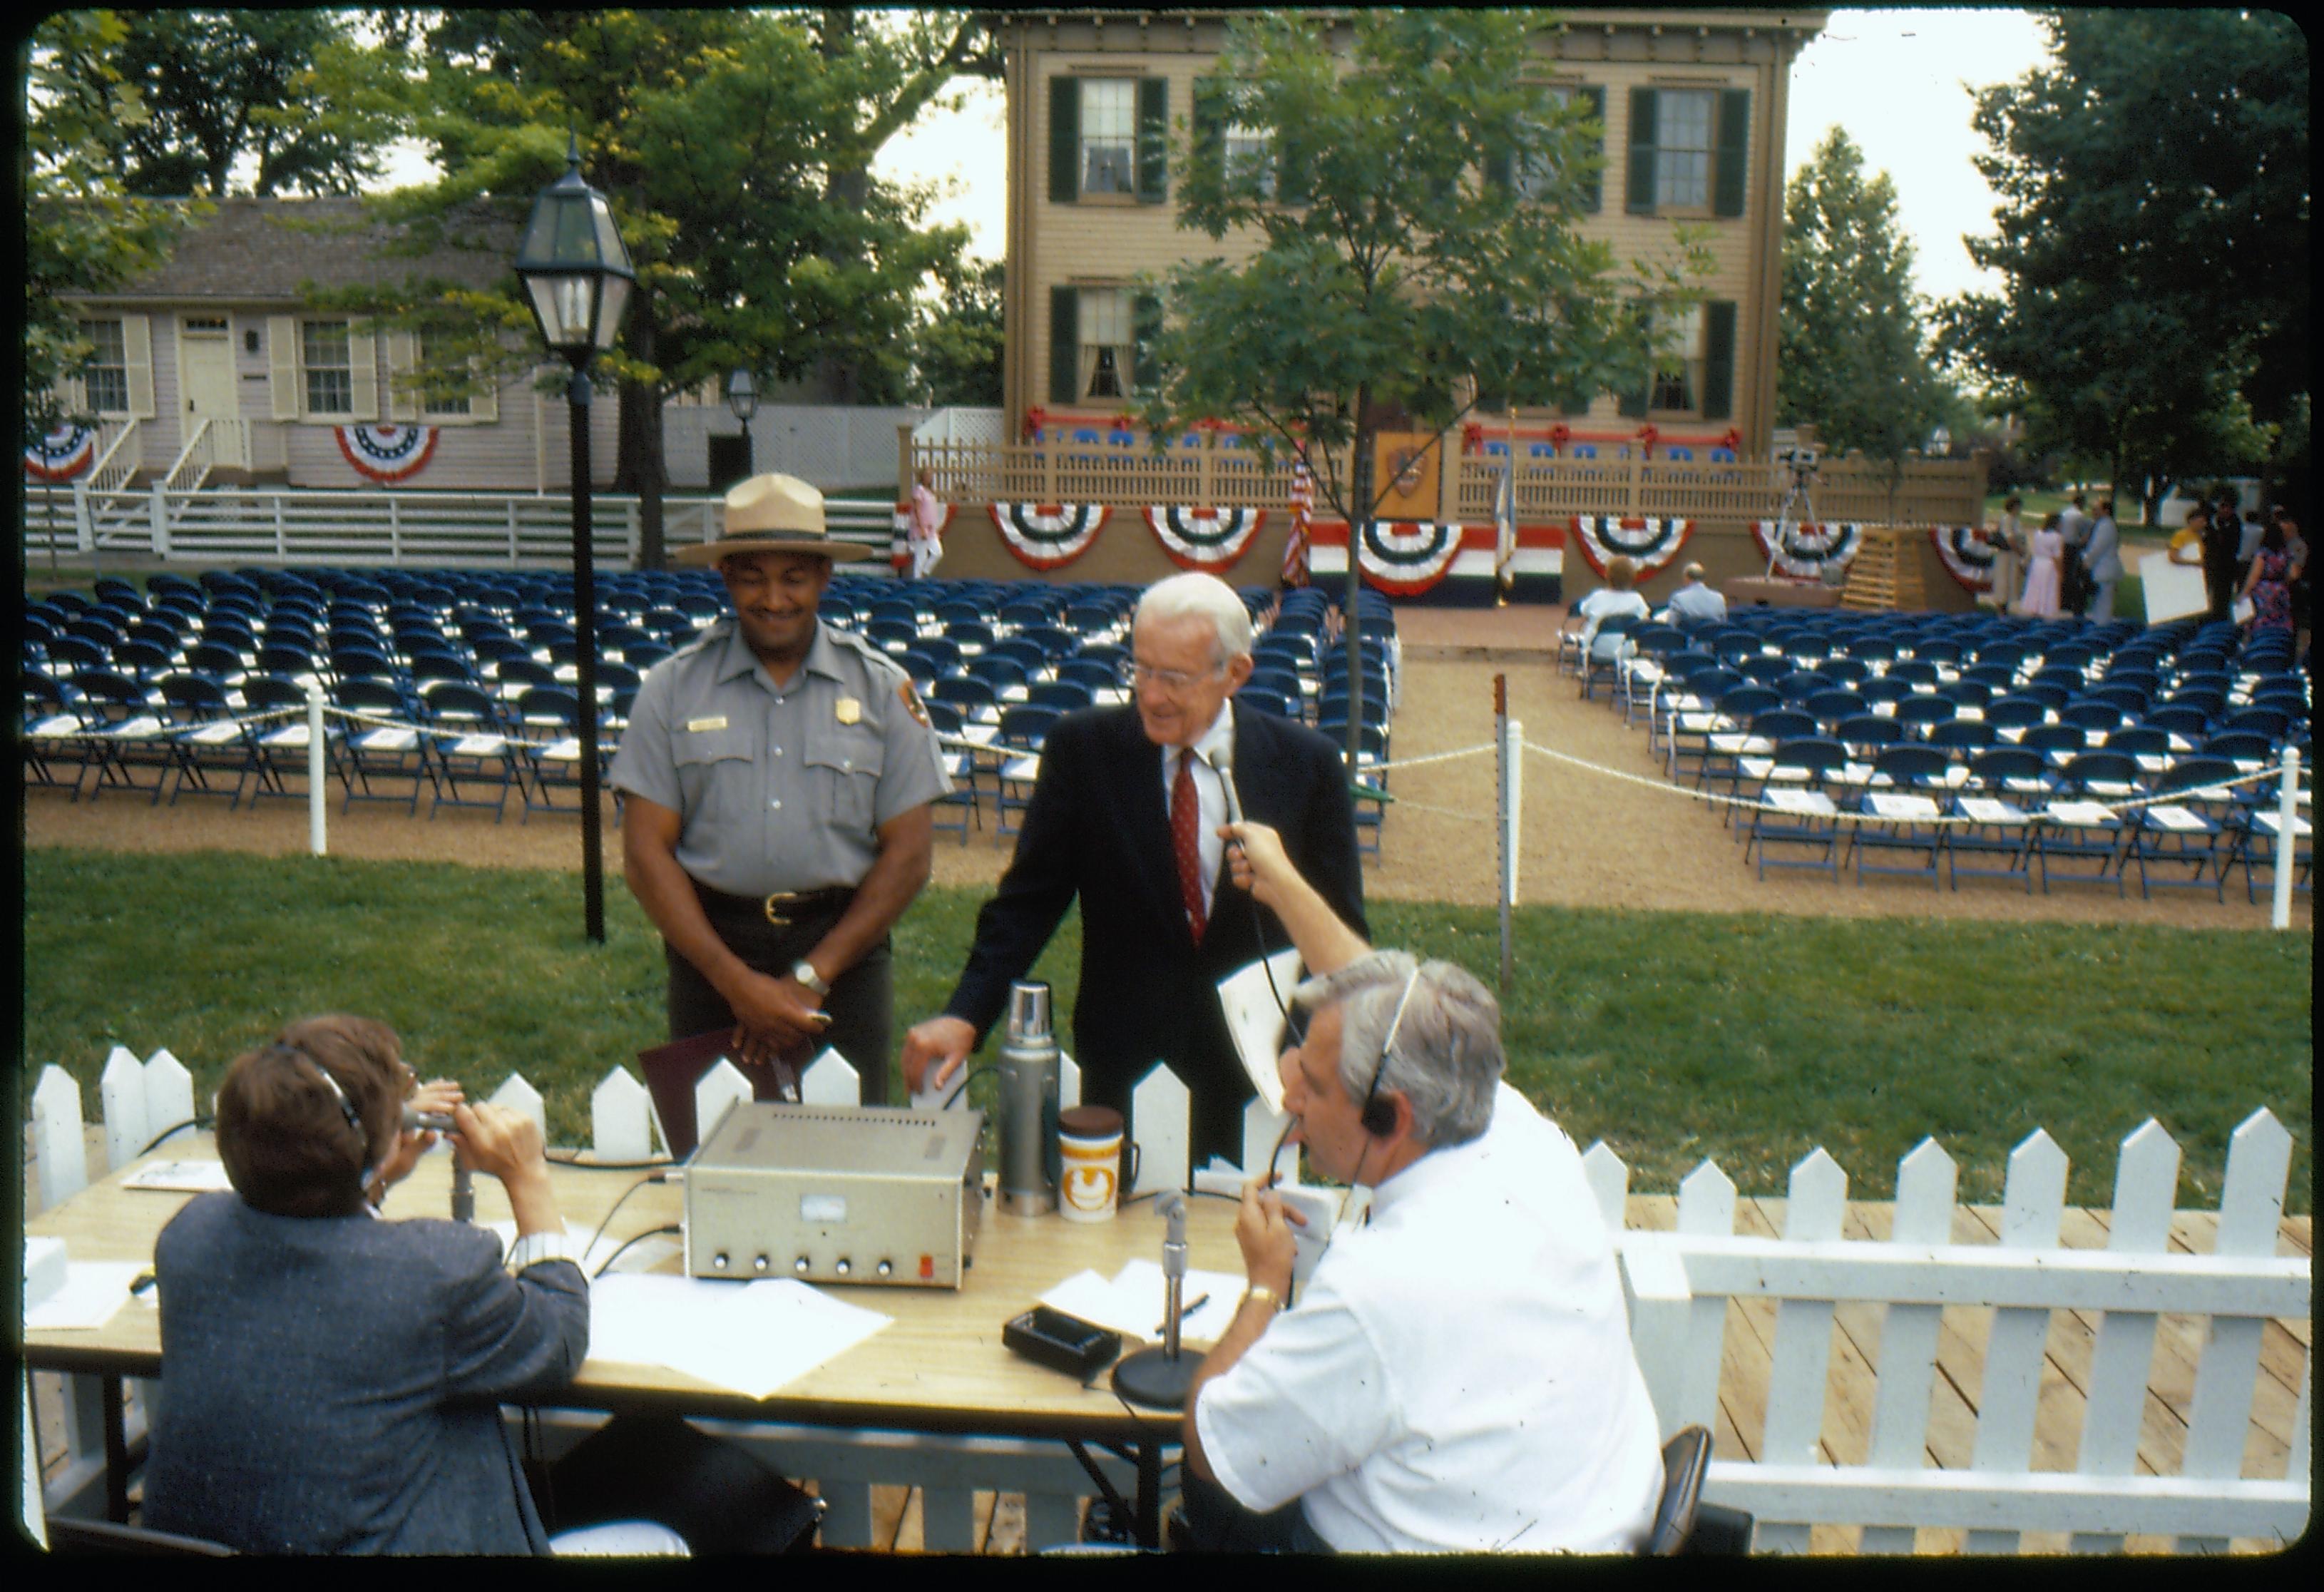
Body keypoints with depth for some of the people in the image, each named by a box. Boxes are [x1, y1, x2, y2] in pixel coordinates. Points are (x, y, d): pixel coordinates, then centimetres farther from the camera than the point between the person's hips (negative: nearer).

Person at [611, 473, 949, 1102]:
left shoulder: (882, 688, 1)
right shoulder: (673, 688, 2)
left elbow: (907, 855, -1)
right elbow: (646, 853, -2)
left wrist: (810, 978, -8)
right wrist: (737, 982, -11)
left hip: (842, 945, 0)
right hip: (709, 947, 1)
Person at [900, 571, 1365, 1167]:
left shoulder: (1307, 763, -5)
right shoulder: (1084, 746, -5)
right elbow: (1028, 900, -3)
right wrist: (964, 1016, -15)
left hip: (1256, 1064, 0)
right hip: (1124, 1063, 0)